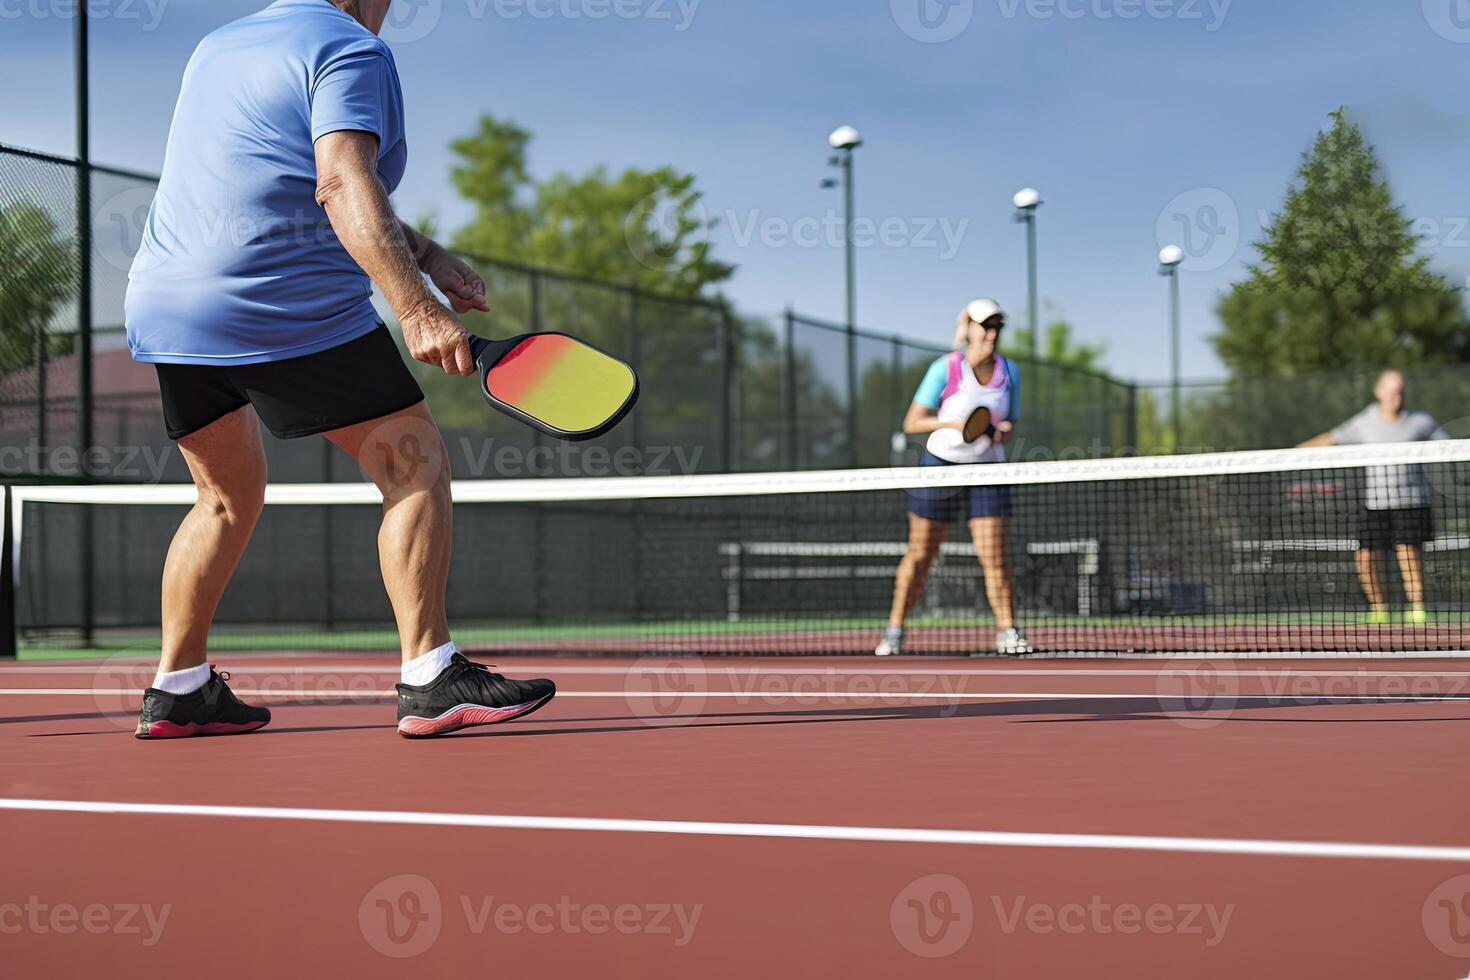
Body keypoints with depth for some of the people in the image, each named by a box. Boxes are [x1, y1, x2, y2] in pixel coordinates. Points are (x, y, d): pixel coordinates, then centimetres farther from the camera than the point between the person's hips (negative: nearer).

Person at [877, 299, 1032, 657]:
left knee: (994, 554, -8)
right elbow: (911, 423, -8)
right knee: (920, 554, 4)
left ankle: (1007, 631, 1)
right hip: (941, 465, -2)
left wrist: (1003, 431, -12)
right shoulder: (945, 369, -11)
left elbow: (1010, 425, 11)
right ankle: (894, 631, 14)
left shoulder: (1009, 372, 1)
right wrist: (953, 423, -22)